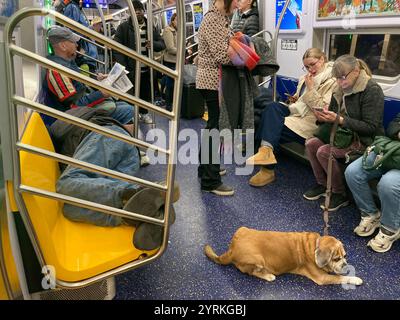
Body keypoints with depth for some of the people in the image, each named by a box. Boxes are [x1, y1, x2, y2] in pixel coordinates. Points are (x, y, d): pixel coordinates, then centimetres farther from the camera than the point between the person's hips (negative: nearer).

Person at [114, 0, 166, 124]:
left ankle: (144, 112, 31)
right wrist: (123, 67, -16)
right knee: (131, 94, 2)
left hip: (147, 69, 3)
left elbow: (162, 44, 9)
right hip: (130, 69, -3)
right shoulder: (123, 27, -2)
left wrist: (153, 44, -15)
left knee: (146, 93, 11)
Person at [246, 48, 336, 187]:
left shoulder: (332, 81, -6)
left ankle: (268, 170, -15)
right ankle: (266, 149, -34)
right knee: (272, 106, -21)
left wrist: (311, 89, -17)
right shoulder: (306, 77, 17)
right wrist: (294, 99, 5)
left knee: (272, 129, -22)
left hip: (310, 121, -8)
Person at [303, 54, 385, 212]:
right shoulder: (340, 89, 5)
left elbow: (371, 127, -21)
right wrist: (323, 118, -11)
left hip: (364, 140, -8)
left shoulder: (372, 90, -17)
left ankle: (340, 194, -7)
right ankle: (322, 184, 8)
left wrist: (339, 120, -27)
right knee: (310, 144, -8)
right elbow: (333, 114, 15)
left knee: (324, 151, -24)